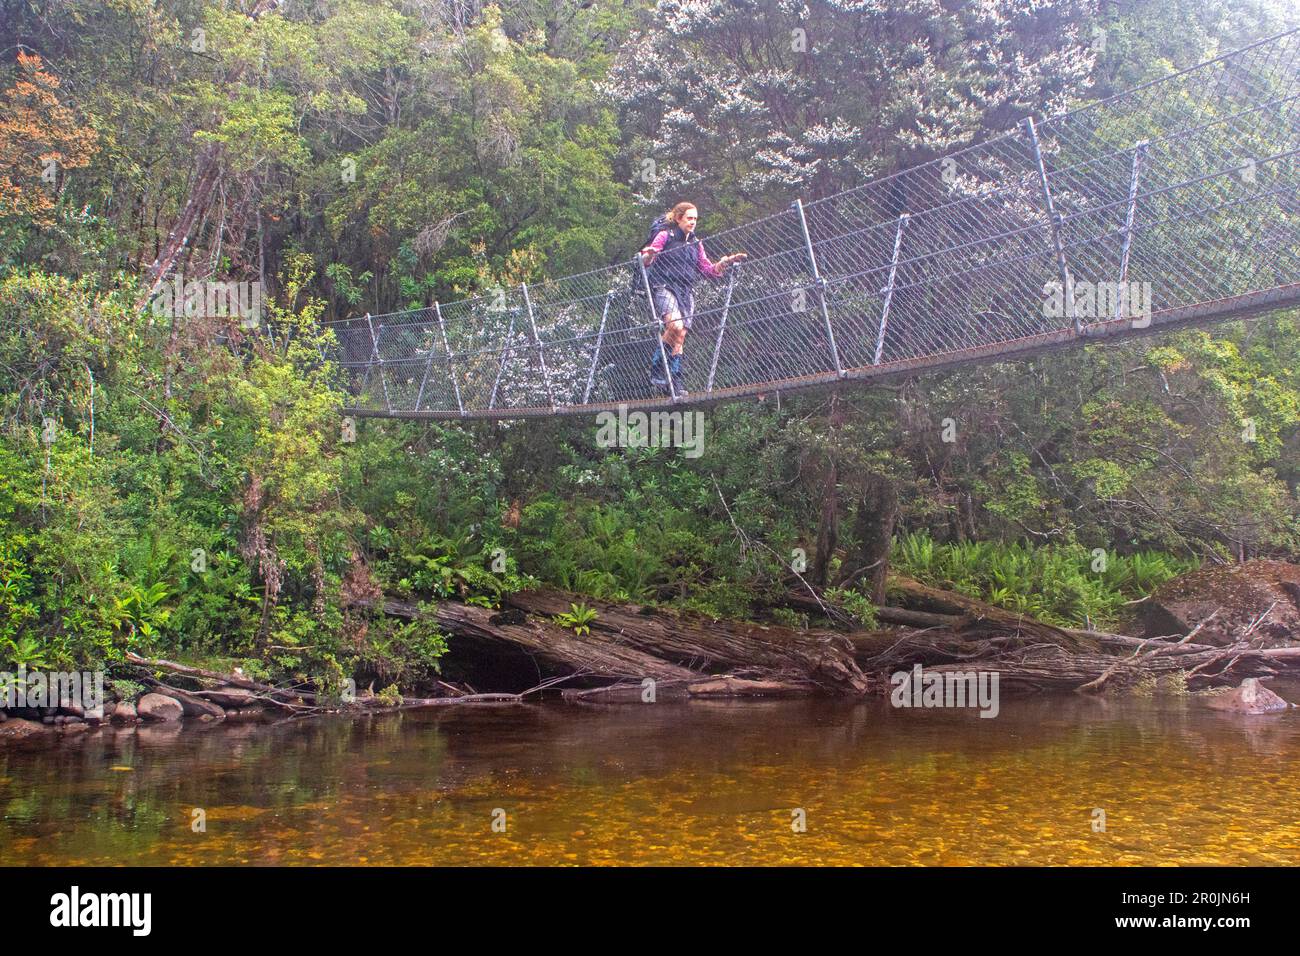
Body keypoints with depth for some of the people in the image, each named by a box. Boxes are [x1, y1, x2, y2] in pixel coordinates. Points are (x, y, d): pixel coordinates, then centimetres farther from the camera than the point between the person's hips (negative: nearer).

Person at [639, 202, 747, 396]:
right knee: (675, 326, -27)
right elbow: (646, 261, -5)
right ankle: (656, 368, -15)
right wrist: (647, 255, -29)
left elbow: (709, 270, 19)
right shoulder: (665, 236, 2)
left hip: (685, 292, 5)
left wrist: (726, 262, 3)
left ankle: (675, 382, 1)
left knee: (680, 338, -1)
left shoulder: (696, 244, 18)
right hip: (665, 287, -5)